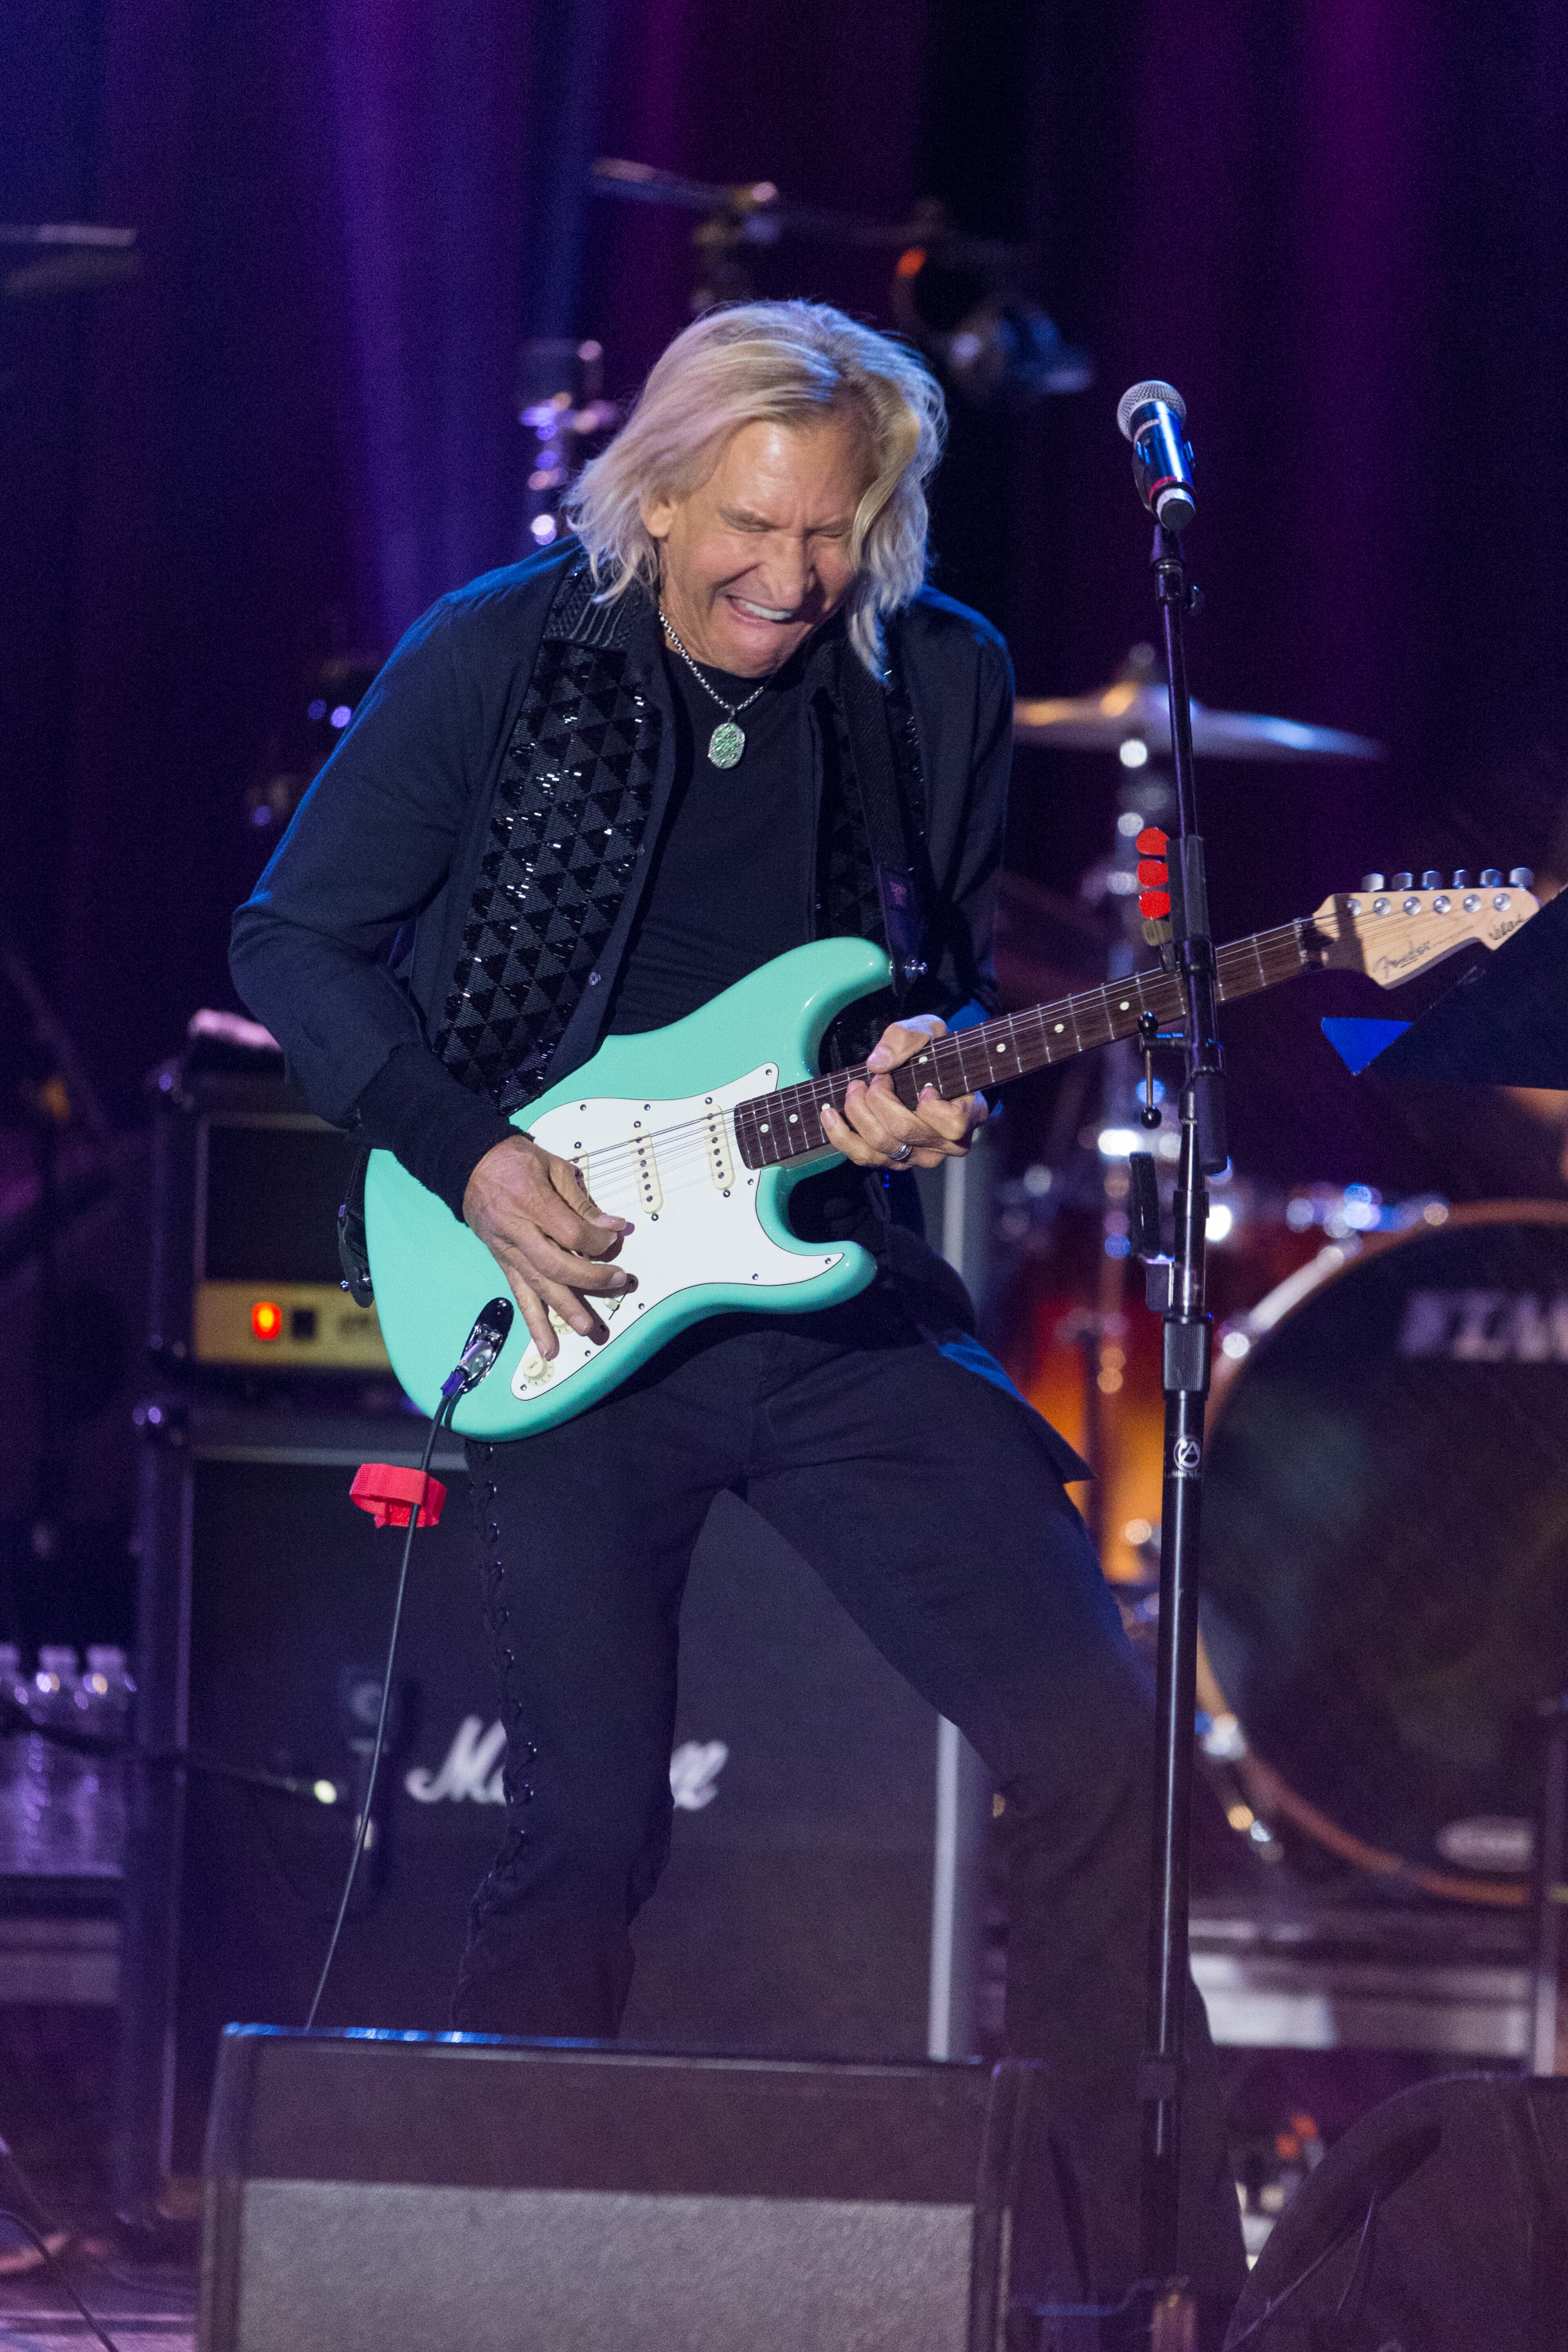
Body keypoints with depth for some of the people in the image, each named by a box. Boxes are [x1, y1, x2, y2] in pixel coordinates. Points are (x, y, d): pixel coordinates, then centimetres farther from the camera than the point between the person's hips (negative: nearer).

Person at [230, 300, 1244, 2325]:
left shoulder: (941, 683, 4)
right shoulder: (495, 662, -5)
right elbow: (293, 945, 2)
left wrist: (929, 1069, -7)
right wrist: (468, 1159, -10)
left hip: (831, 1283, 3)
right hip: (562, 1298, -2)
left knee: (1092, 1739, -9)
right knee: (587, 1827, -2)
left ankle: (1158, 2274, -1)